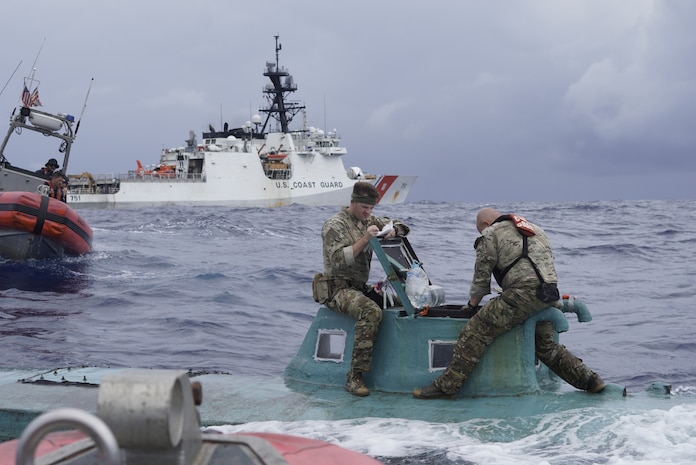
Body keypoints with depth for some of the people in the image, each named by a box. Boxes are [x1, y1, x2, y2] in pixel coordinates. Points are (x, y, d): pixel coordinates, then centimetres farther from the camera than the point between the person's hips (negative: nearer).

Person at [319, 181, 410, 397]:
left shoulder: (369, 221, 13)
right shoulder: (335, 225, -9)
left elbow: (400, 226, 19)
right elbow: (339, 260, -22)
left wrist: (392, 230, -5)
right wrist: (365, 239, -27)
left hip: (360, 287, 8)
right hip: (338, 288, -8)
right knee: (371, 312, -35)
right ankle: (354, 377, -34)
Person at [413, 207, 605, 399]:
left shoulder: (491, 234, 9)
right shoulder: (535, 230, 31)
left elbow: (481, 277, 8)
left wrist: (472, 305, 24)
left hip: (524, 291, -8)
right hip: (550, 298, 8)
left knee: (476, 331, -8)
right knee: (546, 346, 26)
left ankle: (446, 385, -13)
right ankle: (589, 379, 26)